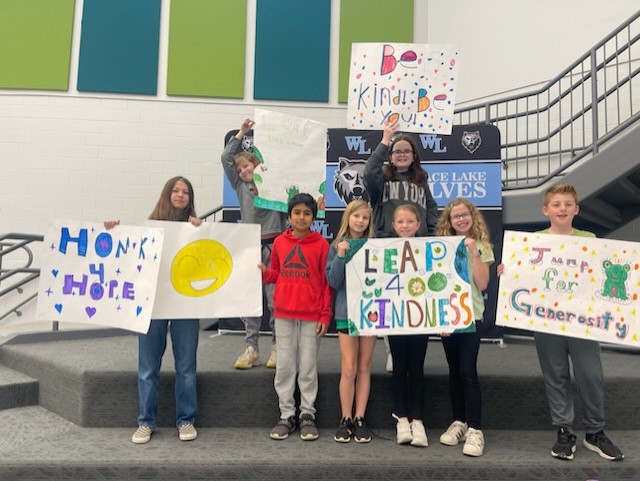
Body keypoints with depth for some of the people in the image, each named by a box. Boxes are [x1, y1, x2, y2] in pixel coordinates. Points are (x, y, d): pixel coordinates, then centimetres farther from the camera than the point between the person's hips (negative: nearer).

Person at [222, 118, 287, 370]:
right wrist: (242, 132, 9)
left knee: (276, 299, -1)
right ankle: (251, 349, 12)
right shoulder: (240, 186, 14)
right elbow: (226, 158, 10)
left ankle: (277, 348, 11)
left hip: (274, 245, -3)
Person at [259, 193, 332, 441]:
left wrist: (325, 315, -6)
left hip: (312, 316, -2)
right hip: (284, 314, 3)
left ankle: (307, 414, 19)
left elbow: (327, 281, -2)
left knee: (308, 367, 6)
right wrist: (263, 272, -8)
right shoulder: (279, 242, 5)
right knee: (284, 366, 8)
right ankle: (286, 415, 20)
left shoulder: (321, 244, -2)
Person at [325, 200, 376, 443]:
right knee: (349, 368, -1)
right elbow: (333, 282, -4)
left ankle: (359, 419, 18)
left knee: (364, 367, 8)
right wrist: (340, 257, -15)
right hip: (346, 311, -1)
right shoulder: (337, 247, 3)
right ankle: (346, 420, 13)